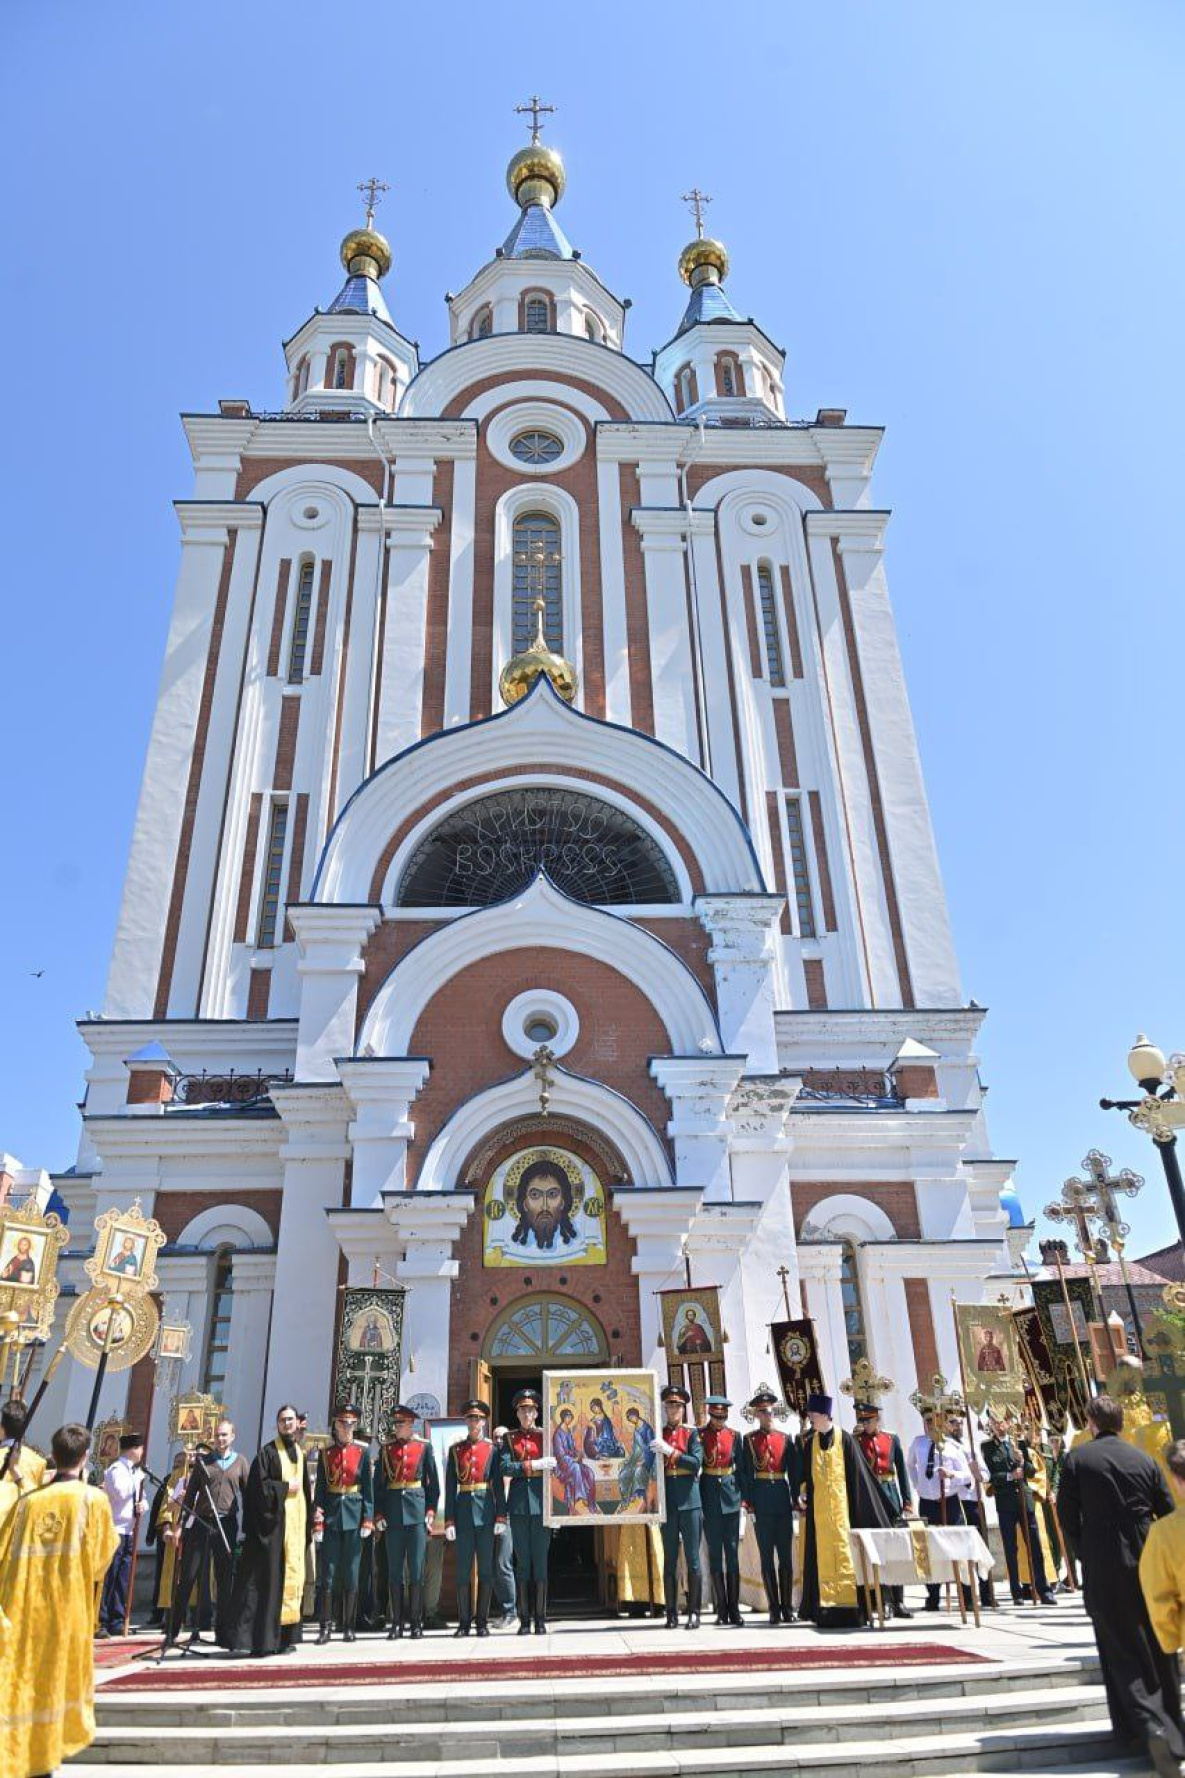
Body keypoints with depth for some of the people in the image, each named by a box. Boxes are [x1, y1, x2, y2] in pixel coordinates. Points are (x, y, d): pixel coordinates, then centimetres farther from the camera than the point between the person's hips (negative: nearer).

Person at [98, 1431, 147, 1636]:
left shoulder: (135, 1471, 16)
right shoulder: (116, 1469, -10)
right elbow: (121, 1493, -24)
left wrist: (143, 1504, -2)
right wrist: (139, 1477, -17)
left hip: (129, 1530, 8)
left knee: (123, 1579, 9)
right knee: (107, 1578, -5)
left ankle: (117, 1622, 15)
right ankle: (100, 1622, 1)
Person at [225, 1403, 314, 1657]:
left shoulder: (300, 1455, 15)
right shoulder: (268, 1452, -2)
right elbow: (258, 1485, -11)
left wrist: (308, 1524, 14)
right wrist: (285, 1487, -10)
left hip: (296, 1524, 6)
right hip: (273, 1524, -6)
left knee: (292, 1576, 4)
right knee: (267, 1577, -10)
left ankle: (285, 1636, 10)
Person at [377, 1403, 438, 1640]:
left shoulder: (424, 1447, 2)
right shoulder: (386, 1449, 7)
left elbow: (434, 1482, 4)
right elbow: (379, 1484, 8)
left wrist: (431, 1511, -2)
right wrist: (379, 1514, 0)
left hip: (417, 1512, -2)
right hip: (393, 1513, 2)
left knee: (416, 1569, 0)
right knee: (394, 1570, 5)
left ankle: (416, 1622, 10)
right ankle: (396, 1623, 13)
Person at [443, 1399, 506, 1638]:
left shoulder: (492, 1448, 3)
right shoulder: (455, 1450, 6)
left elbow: (499, 1484, 1)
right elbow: (450, 1487, 4)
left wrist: (501, 1517, -6)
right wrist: (449, 1521, -2)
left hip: (486, 1513, -1)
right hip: (463, 1513, 1)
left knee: (485, 1569, 3)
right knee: (463, 1569, 4)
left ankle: (483, 1621, 11)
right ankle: (464, 1622, 13)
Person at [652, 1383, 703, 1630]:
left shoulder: (693, 1434, 4)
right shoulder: (658, 1436, 9)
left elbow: (696, 1462, -10)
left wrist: (670, 1451, -17)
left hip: (690, 1501, -2)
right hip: (667, 1504, 2)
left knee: (693, 1558, 1)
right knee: (670, 1560, 5)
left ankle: (694, 1613, 7)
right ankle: (672, 1613, 10)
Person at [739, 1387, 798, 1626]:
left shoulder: (786, 1438, 7)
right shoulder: (748, 1440, 2)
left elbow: (795, 1471, 7)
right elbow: (745, 1472, -1)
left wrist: (795, 1498, 0)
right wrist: (748, 1502, -7)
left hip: (782, 1501, 1)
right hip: (761, 1503, -1)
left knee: (786, 1555, 4)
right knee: (766, 1556, 3)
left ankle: (787, 1607, 13)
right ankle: (774, 1609, 10)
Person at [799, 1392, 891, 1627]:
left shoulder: (844, 1439, -4)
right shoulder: (809, 1442, 8)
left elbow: (856, 1474, -4)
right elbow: (805, 1475, 12)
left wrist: (855, 1506, -7)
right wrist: (803, 1496, -1)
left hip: (840, 1505, -3)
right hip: (818, 1508, 3)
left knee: (844, 1551, -5)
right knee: (823, 1554, 2)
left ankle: (849, 1606, 0)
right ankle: (827, 1608, 5)